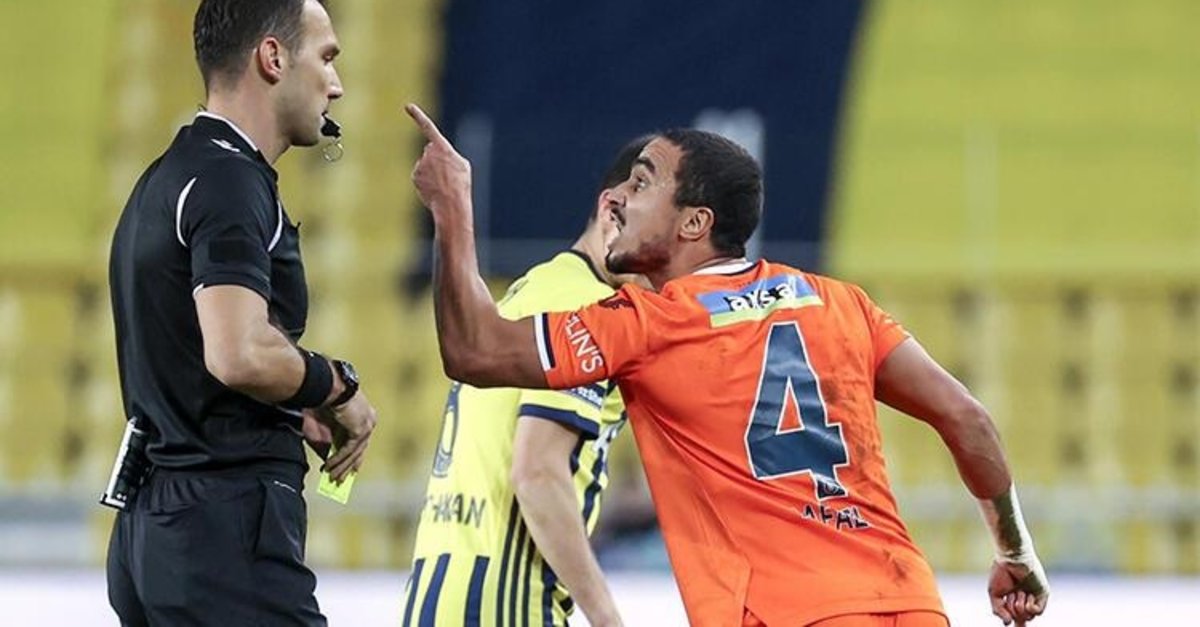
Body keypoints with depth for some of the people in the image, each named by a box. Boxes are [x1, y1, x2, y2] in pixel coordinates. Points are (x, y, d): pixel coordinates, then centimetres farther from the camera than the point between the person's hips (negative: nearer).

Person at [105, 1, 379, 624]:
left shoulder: (169, 179, 19)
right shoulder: (230, 181, -13)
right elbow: (241, 356, -26)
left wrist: (296, 409, 15)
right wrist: (338, 388, -8)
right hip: (228, 523, -10)